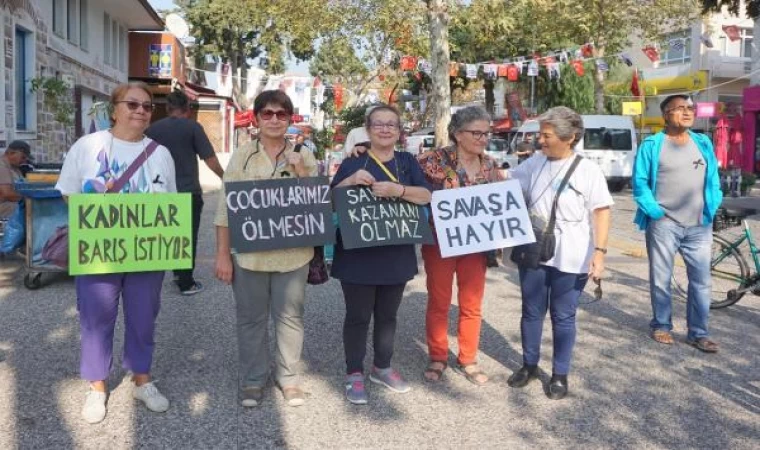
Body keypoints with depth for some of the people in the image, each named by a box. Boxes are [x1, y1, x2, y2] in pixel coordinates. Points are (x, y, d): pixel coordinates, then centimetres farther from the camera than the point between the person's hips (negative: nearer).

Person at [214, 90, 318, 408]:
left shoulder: (304, 158, 5)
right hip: (249, 253, -1)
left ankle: (288, 378, 25)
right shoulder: (242, 156, 1)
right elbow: (226, 208, -1)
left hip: (292, 253, 1)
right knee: (251, 318, 9)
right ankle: (253, 380, 25)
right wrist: (223, 254, -5)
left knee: (290, 316, 9)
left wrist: (302, 174, -11)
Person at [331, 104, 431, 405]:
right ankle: (354, 374, 17)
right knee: (358, 316, 4)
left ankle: (382, 368, 31)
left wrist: (397, 190, -23)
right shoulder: (353, 162, 1)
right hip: (358, 254, -3)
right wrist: (351, 181, -21)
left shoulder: (407, 161, 7)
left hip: (397, 254, 3)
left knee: (387, 315, 15)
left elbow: (426, 196, -5)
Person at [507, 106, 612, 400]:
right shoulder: (535, 163, 5)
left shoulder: (587, 170, -8)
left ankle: (560, 375, 22)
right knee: (532, 312, 14)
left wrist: (599, 252, -17)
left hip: (570, 259, -4)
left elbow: (601, 212, -10)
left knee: (563, 317, 8)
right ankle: (529, 365, 31)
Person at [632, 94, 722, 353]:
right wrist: (654, 212, -12)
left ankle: (698, 333, 18)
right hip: (664, 224, -4)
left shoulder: (703, 143, 10)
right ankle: (661, 326, 22)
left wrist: (712, 210, 3)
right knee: (660, 280, 6)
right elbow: (640, 182, -4)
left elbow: (713, 180, 14)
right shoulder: (652, 145, -3)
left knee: (701, 281, 7)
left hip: (699, 226, 4)